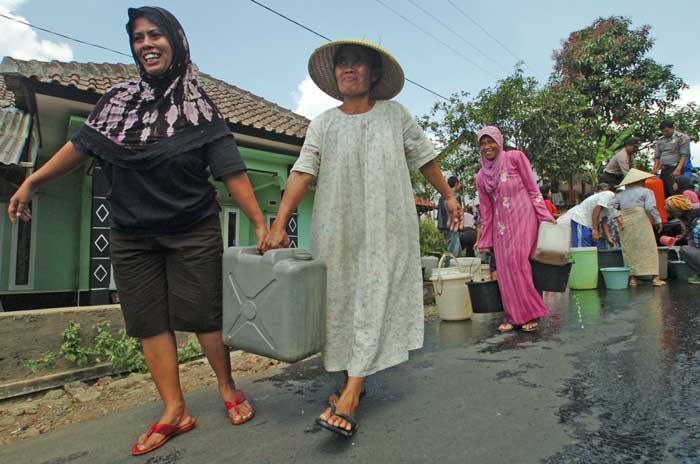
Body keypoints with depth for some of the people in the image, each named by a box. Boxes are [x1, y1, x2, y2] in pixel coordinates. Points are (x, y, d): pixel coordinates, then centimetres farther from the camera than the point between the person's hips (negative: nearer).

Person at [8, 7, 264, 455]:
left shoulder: (199, 108, -3)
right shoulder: (119, 99, 8)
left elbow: (231, 171, -10)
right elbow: (83, 144, 15)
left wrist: (261, 224, -15)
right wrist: (32, 182, 17)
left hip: (193, 233, -4)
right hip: (133, 237, 4)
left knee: (202, 315, -2)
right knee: (150, 322, 5)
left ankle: (228, 388, 21)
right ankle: (175, 411, 17)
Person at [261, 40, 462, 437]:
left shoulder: (395, 114, 9)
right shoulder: (323, 124, 9)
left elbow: (424, 157, 15)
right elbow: (303, 173, -2)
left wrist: (449, 195, 13)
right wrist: (279, 223, -12)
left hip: (386, 227, -1)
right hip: (337, 229, 2)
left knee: (375, 298, -8)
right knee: (342, 300, 5)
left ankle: (350, 396, -6)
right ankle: (354, 377, 21)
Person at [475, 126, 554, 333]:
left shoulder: (515, 157, 0)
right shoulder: (481, 176, 10)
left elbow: (533, 188, 0)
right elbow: (486, 210, 13)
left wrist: (545, 217, -6)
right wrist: (485, 242, 12)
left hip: (523, 218, -4)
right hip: (501, 225, 4)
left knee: (517, 263, -12)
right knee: (505, 269, 0)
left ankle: (529, 314, 1)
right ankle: (513, 317, 9)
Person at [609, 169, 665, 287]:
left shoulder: (622, 194, 17)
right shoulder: (646, 191, 7)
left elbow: (611, 205, 6)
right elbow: (650, 207, -6)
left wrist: (617, 216, -3)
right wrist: (658, 221, 1)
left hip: (624, 222, 4)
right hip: (640, 219, -3)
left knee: (629, 250, 7)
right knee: (649, 247, 2)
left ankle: (633, 278, 6)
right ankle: (655, 278, 1)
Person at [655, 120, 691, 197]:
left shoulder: (682, 138, -2)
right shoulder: (660, 140, 16)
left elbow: (684, 155, -10)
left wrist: (678, 169, -19)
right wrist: (655, 169, 6)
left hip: (674, 170, -6)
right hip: (663, 171, 6)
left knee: (674, 193, -12)